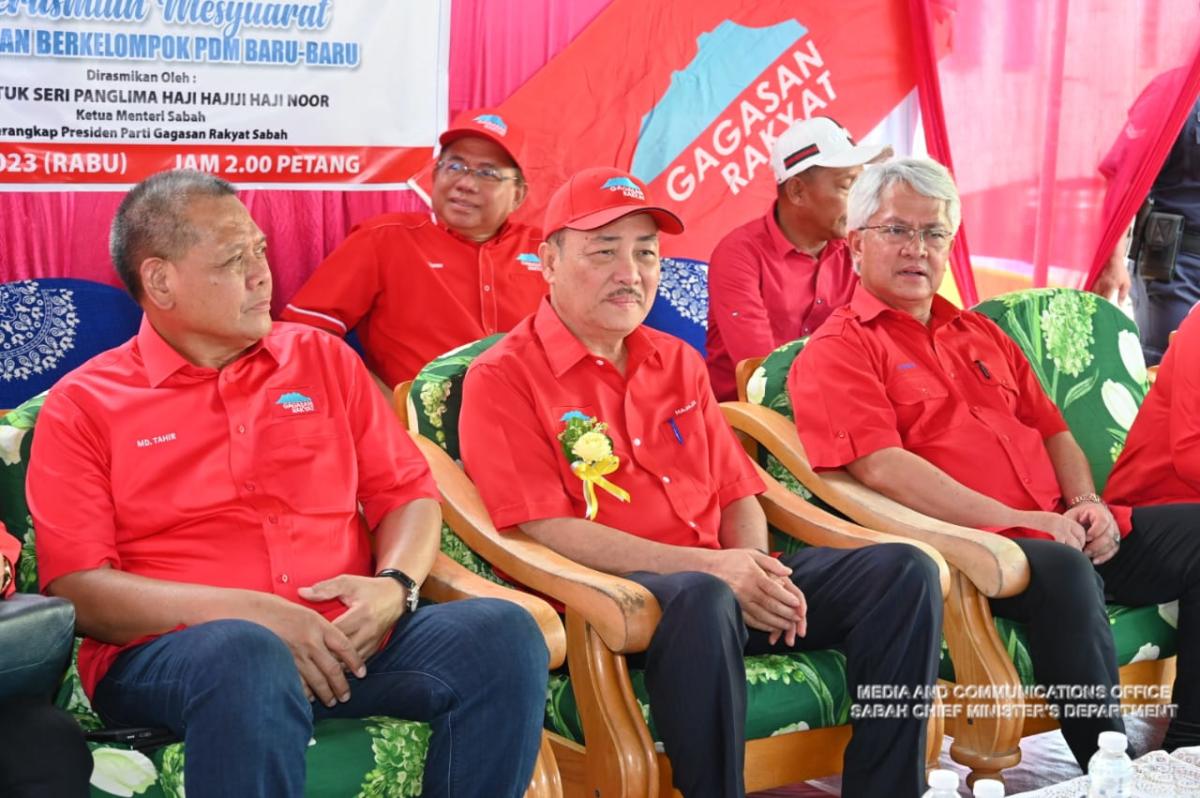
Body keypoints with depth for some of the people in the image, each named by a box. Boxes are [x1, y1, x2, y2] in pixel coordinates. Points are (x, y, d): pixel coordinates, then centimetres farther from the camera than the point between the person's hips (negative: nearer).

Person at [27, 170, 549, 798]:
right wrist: (246, 612, -16)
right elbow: (76, 588, -4)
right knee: (248, 655, -40)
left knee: (501, 630, -22)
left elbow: (407, 492, 17)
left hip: (344, 638, 4)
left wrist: (395, 586, -6)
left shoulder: (323, 358, 17)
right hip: (164, 652, -4)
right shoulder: (82, 405, 5)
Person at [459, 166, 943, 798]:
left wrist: (757, 573, -7)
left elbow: (738, 496, 18)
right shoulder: (502, 378, -2)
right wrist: (707, 567, -19)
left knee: (904, 571, -8)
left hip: (722, 581, 7)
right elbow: (545, 530, -13)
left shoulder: (679, 363, 19)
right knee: (701, 600, -40)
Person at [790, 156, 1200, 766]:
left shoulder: (981, 334, 26)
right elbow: (882, 469, -14)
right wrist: (1022, 521, -16)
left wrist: (1086, 504, 4)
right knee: (1063, 570, -37)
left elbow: (1053, 432, 27)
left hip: (1062, 530, 8)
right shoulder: (837, 350, 0)